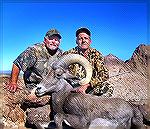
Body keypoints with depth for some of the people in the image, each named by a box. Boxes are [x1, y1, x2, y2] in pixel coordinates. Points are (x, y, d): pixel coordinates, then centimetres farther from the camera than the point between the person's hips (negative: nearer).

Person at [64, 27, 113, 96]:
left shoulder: (96, 54, 1)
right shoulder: (68, 54, -2)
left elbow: (105, 74, -9)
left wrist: (87, 85, -23)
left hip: (89, 88, 1)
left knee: (108, 87, -24)